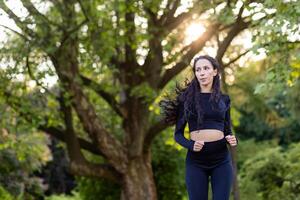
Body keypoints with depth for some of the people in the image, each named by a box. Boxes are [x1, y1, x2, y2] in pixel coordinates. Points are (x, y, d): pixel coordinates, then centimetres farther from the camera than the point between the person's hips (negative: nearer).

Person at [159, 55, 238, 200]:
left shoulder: (223, 99, 9)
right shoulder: (186, 98, 3)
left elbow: (227, 130, 15)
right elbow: (178, 134, 3)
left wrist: (233, 140, -8)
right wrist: (191, 145, -17)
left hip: (221, 160, 1)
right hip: (195, 160, -1)